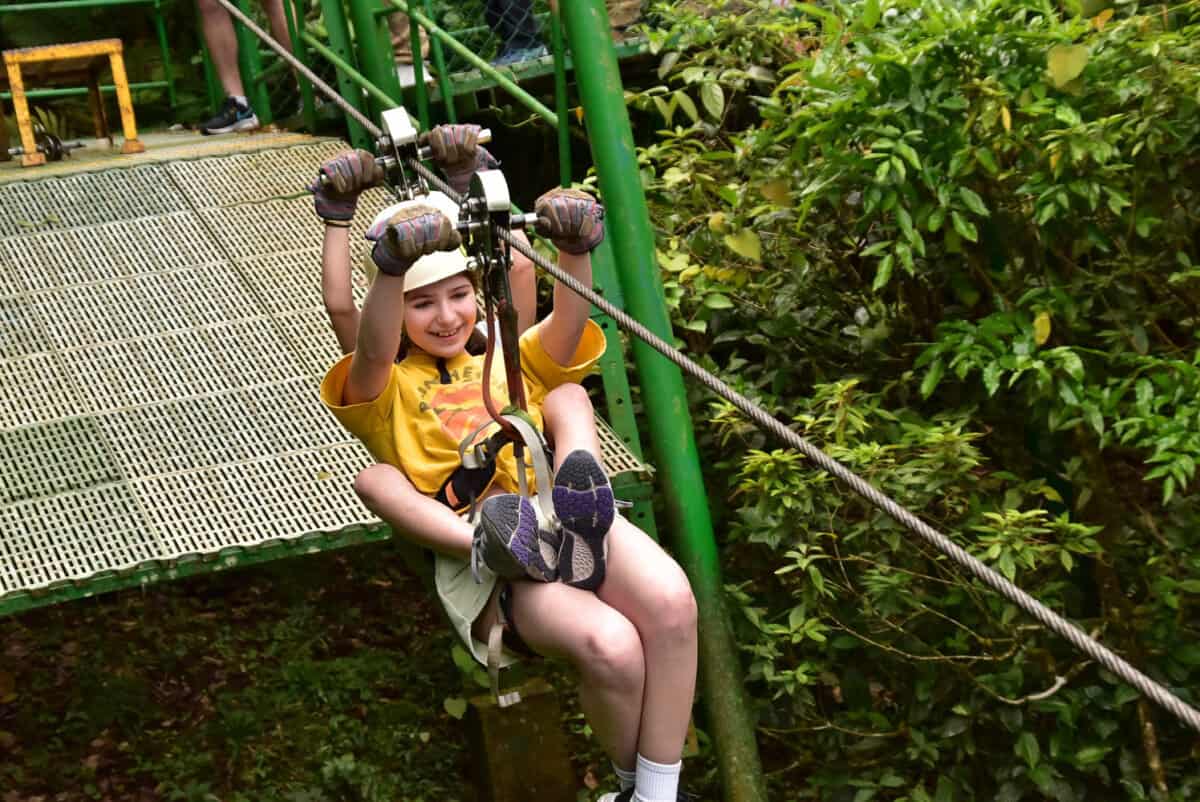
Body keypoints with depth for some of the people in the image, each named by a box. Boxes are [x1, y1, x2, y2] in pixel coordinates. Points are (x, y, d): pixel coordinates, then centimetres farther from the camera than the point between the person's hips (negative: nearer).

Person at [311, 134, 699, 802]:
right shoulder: (387, 389, 20)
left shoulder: (511, 362, 30)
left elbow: (569, 323, 8)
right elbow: (372, 346, -5)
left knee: (670, 600, -30)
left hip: (558, 518, 4)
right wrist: (392, 266, -25)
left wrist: (575, 250, -13)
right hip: (466, 545, -4)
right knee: (610, 644, -34)